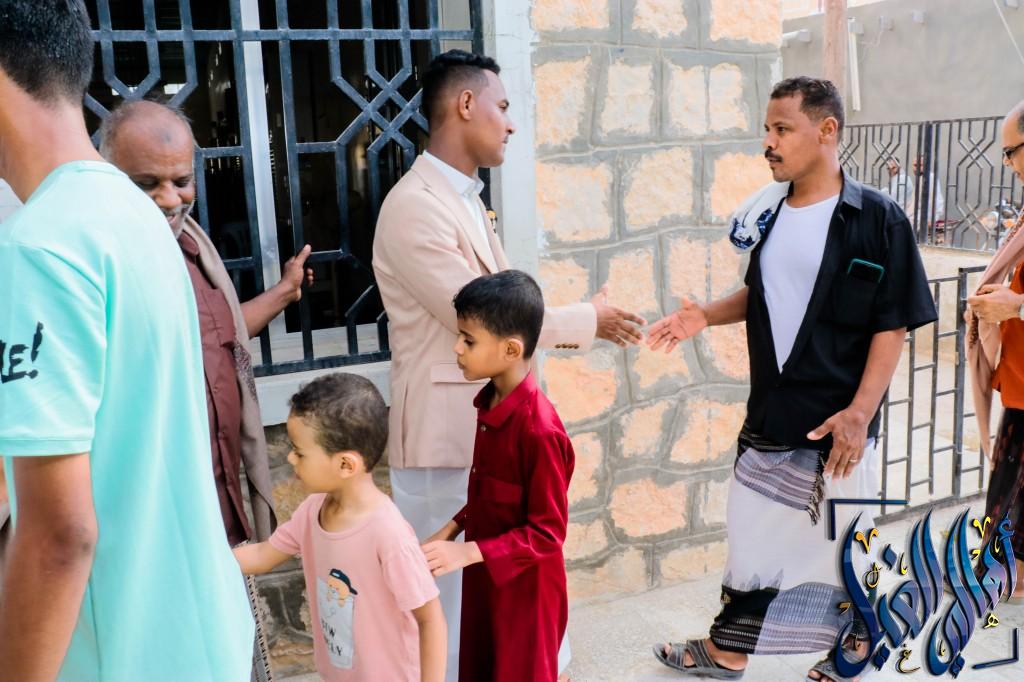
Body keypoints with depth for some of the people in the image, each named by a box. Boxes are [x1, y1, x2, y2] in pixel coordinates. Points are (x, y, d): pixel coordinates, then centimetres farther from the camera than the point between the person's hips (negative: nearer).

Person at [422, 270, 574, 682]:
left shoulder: (539, 429, -29)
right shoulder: (489, 403, -2)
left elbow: (547, 533, -24)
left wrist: (468, 552, -27)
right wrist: (453, 528, 4)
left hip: (523, 587, -8)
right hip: (486, 576, 8)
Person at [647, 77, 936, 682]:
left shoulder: (878, 218, -11)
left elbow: (892, 325, -11)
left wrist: (860, 411, -18)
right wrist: (706, 315, 1)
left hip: (836, 422, -5)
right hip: (769, 416, 6)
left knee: (841, 543, 10)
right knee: (753, 535, 15)